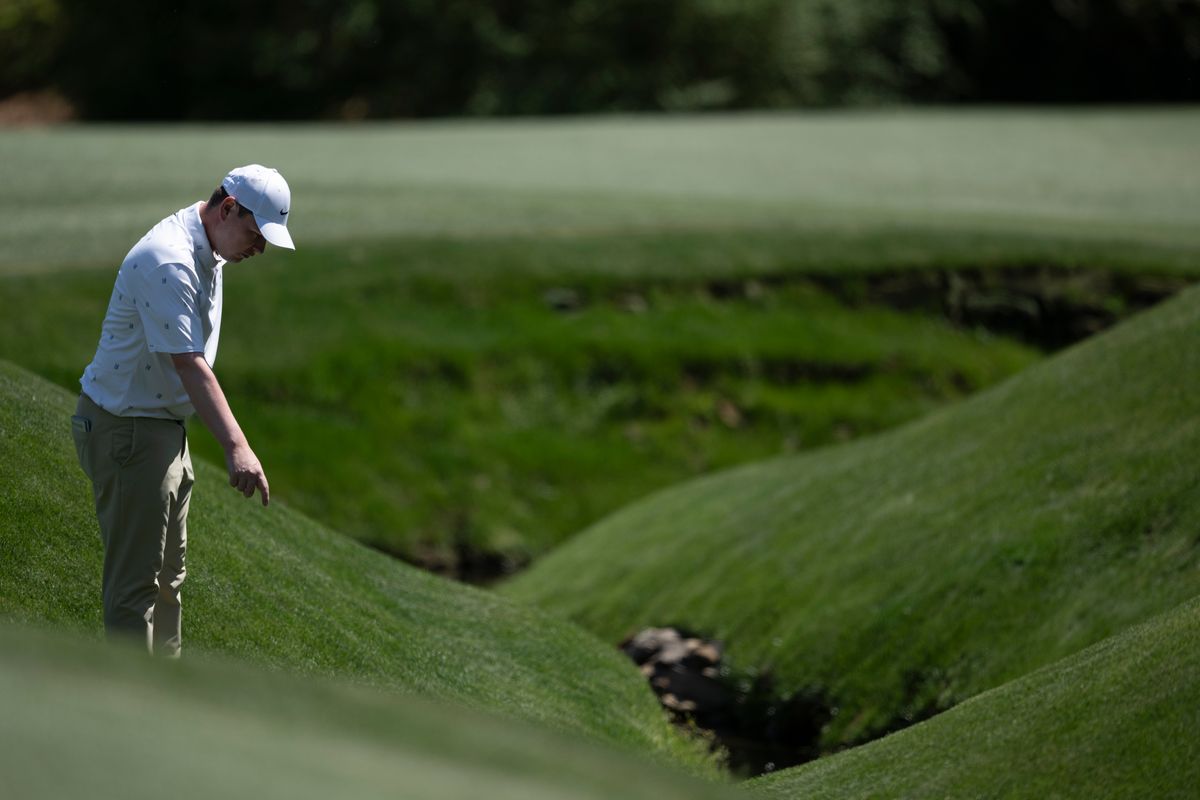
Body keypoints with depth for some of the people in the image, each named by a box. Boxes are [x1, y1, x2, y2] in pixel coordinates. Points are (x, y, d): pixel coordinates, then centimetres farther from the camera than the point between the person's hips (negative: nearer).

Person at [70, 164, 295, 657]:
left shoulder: (207, 253, 7)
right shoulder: (169, 261, -26)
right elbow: (188, 364, -32)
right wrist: (235, 445, -39)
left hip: (164, 426, 11)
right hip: (128, 431, -11)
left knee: (167, 574, 18)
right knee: (135, 580, -7)